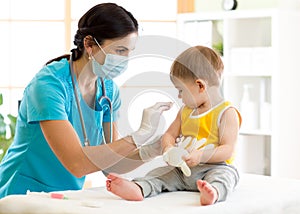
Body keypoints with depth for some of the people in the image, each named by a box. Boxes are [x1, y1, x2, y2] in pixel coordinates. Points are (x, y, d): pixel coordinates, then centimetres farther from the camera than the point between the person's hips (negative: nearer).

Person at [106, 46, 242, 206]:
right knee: (159, 173, -15)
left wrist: (201, 156, -29)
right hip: (182, 169, 6)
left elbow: (228, 150, -14)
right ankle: (137, 188, -41)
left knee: (224, 175, -36)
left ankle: (214, 191, -67)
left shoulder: (227, 113, -7)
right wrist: (169, 149, -7)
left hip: (215, 167, -6)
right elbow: (169, 135, 17)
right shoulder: (185, 111, 17)